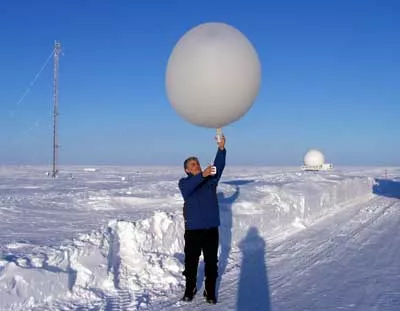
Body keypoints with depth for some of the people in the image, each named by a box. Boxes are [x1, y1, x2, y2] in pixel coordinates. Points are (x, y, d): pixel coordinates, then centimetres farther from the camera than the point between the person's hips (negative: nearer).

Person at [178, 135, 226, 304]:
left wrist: (221, 149, -24)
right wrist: (202, 175, -39)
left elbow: (219, 166, -9)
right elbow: (188, 189, -24)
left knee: (211, 262, 7)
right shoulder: (184, 182, 0)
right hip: (193, 229, -2)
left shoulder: (210, 179, 7)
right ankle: (190, 289, 25)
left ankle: (210, 291, 18)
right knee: (191, 261, 8)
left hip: (211, 229, 2)